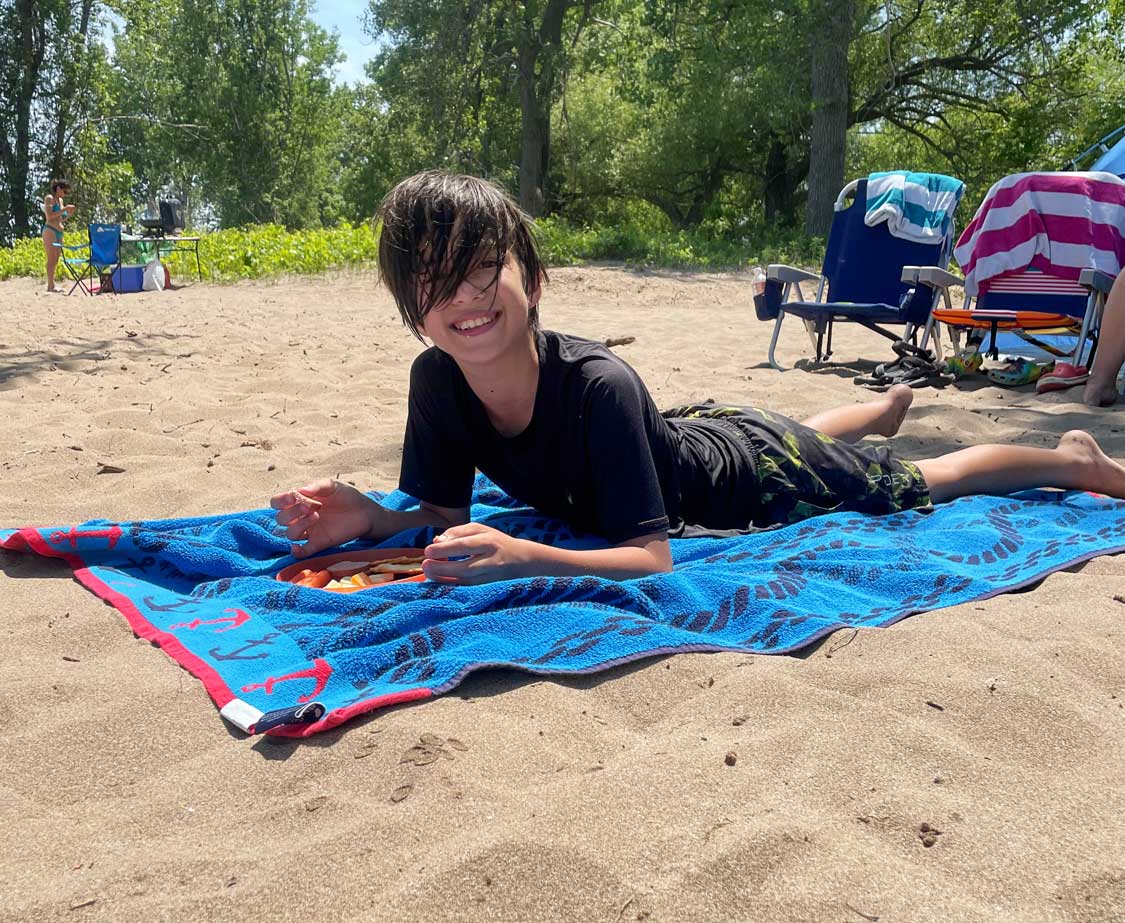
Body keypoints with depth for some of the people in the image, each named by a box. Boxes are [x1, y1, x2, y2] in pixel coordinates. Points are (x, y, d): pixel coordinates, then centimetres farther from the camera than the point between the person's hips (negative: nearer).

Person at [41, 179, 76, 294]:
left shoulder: (60, 200, 19)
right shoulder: (49, 198, -4)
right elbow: (49, 216, -16)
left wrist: (70, 213, 7)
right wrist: (64, 209, -15)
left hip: (59, 233, 8)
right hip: (50, 230, -8)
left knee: (55, 260, 6)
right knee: (51, 259, -11)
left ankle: (51, 285, 7)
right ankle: (51, 285, -14)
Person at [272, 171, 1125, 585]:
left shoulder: (596, 385, -43)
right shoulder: (436, 380, -26)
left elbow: (650, 557, -42)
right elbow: (442, 511, -16)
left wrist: (519, 559, -57)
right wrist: (369, 521, -36)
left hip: (753, 474, -6)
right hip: (687, 434, 6)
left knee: (921, 483, 18)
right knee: (808, 435, 37)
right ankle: (888, 404, 70)